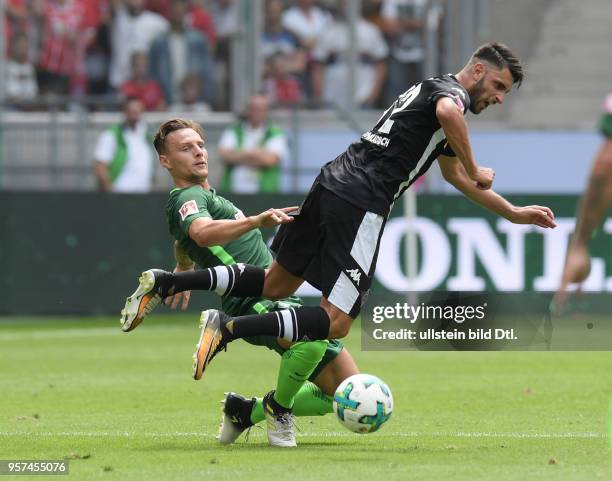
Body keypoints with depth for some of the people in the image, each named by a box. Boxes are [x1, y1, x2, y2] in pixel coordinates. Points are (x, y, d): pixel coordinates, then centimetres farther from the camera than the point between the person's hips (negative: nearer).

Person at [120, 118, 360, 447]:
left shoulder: (207, 196, 25)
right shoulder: (187, 198, -7)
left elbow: (184, 242, 47)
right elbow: (202, 233, -32)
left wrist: (182, 272, 67)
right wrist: (256, 221, -47)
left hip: (280, 301, 10)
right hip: (254, 305, -10)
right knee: (314, 336, -41)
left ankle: (247, 412, 18)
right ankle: (278, 408, -14)